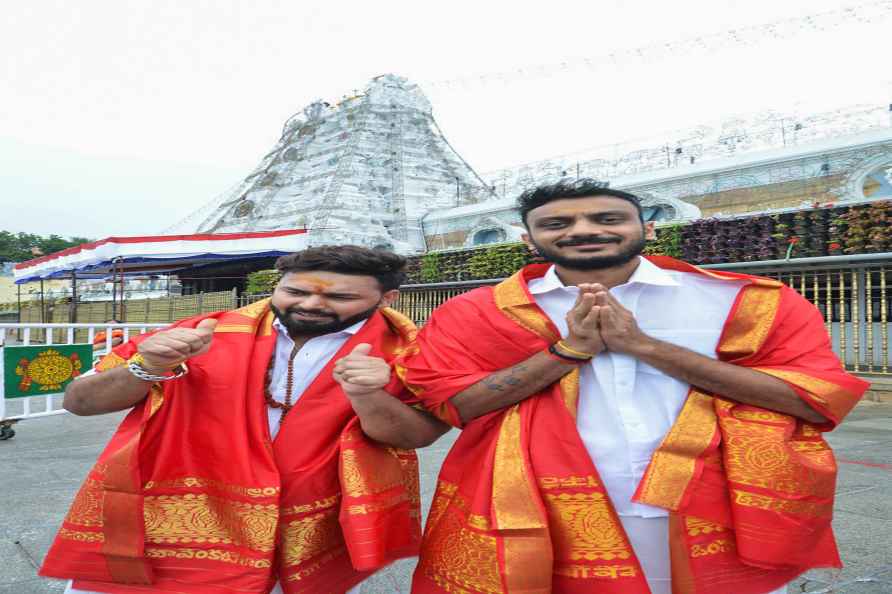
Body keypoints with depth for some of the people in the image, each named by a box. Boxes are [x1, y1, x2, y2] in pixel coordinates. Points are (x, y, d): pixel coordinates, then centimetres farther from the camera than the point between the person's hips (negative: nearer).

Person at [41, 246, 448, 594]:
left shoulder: (401, 351, -6)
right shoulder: (210, 333, -6)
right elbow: (79, 402, -3)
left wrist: (367, 397, -29)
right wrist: (150, 369, -23)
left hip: (311, 552, 0)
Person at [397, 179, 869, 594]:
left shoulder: (745, 302, -3)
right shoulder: (476, 315, -1)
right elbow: (443, 407, -8)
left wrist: (643, 345, -16)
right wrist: (570, 349, -15)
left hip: (716, 529, 0)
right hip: (547, 529, 0)